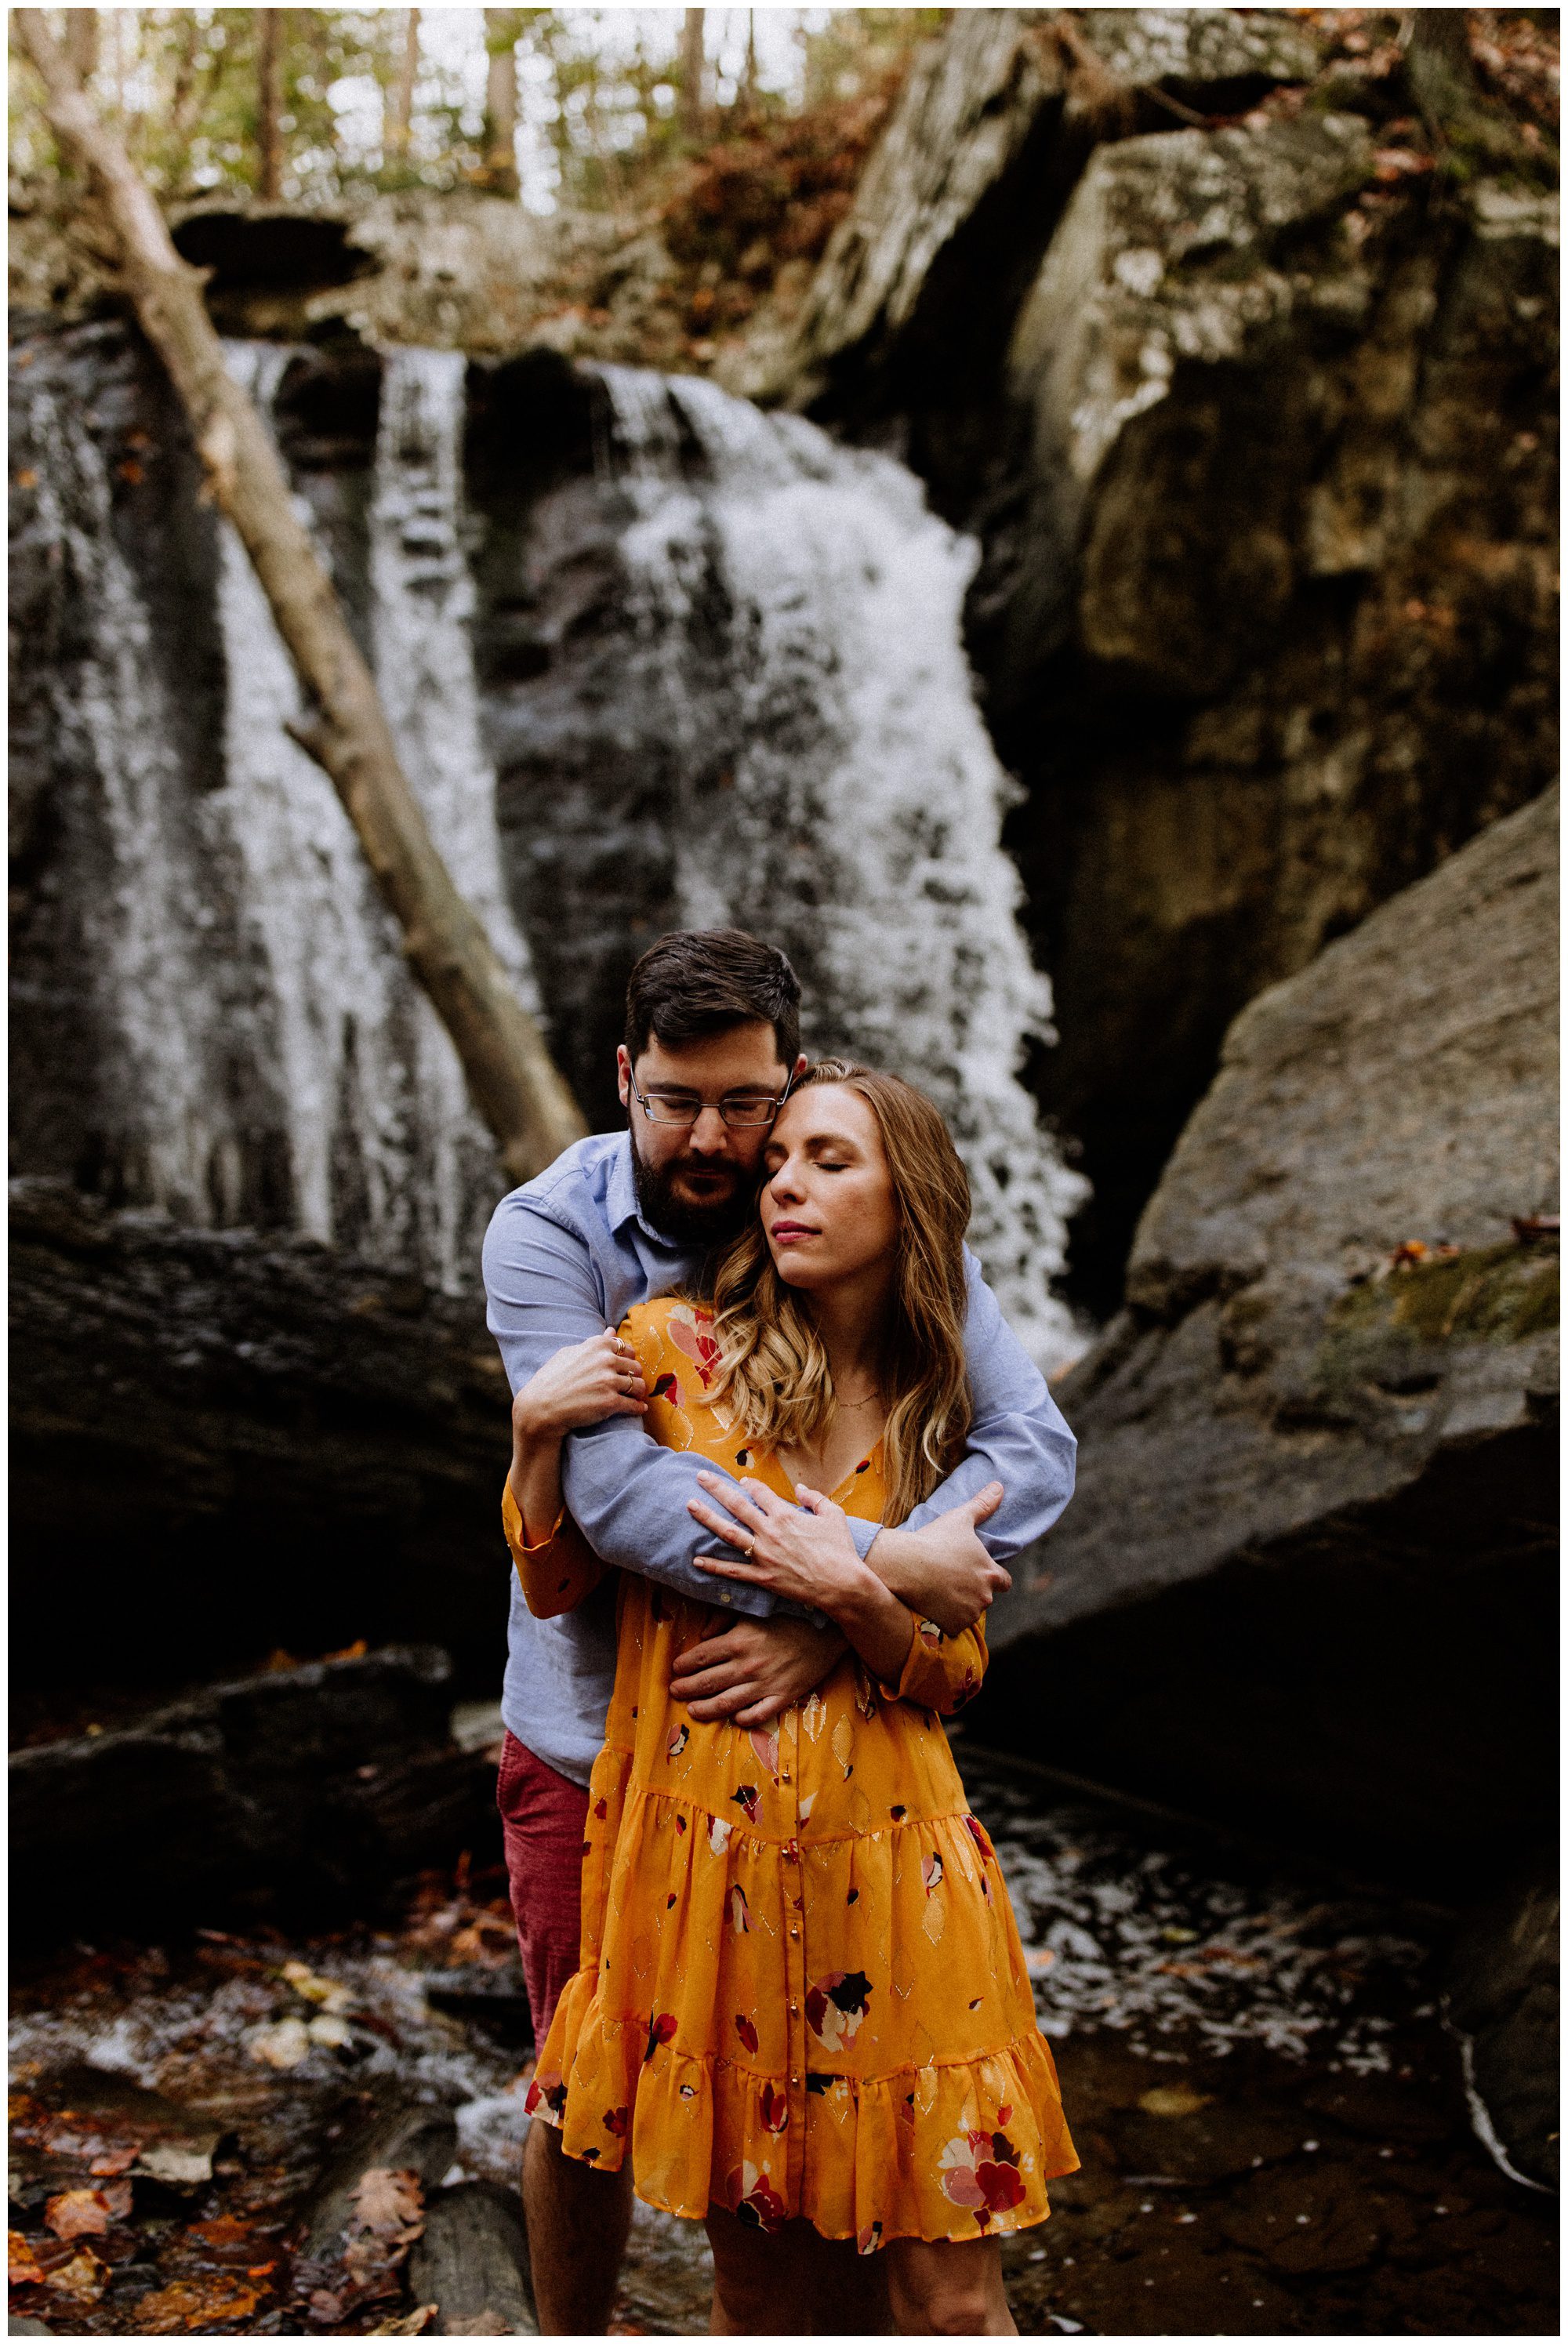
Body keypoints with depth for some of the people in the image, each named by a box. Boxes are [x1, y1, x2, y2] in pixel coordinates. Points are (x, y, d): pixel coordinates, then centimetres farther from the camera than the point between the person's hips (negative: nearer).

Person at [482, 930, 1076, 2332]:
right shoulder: (549, 1230, -14)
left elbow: (1034, 1447, -19)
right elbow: (616, 1491, -27)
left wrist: (828, 1630, -30)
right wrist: (870, 1567, -32)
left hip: (803, 1735, 1)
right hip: (592, 1740, 0)